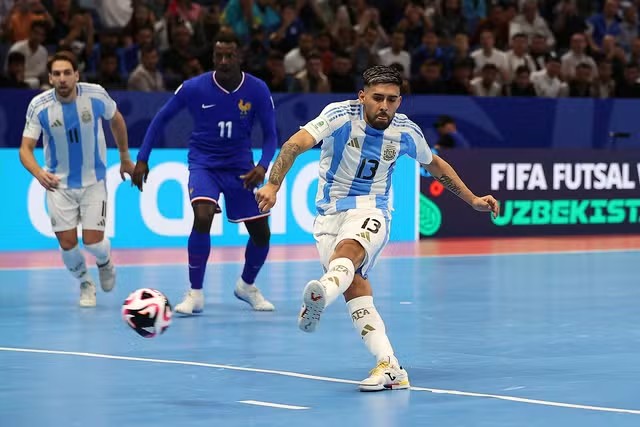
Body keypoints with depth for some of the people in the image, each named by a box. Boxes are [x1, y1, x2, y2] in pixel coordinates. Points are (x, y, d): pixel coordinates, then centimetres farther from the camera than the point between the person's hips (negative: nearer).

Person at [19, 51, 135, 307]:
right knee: (67, 244, -2)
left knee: (93, 242, -8)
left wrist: (125, 158, 14)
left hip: (93, 180, 0)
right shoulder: (39, 106, -17)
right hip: (58, 183, 0)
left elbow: (116, 120, 6)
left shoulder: (96, 95, -16)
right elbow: (25, 148, -15)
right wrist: (38, 173, -36)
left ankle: (104, 263, 30)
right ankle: (85, 283, 29)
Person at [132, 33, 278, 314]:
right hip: (203, 164, -2)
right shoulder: (194, 88, -14)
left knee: (261, 233, 3)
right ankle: (195, 294, -17)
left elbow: (270, 134, -4)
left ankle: (247, 285, 33)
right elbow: (161, 118, -1)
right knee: (203, 217, -28)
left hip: (240, 167, 2)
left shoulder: (257, 90, -12)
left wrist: (262, 167, -22)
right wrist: (142, 159, -4)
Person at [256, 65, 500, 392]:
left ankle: (320, 295, -69)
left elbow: (435, 165, 22)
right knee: (354, 284, -21)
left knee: (348, 250, -36)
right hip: (330, 212, 1)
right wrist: (273, 186, -41)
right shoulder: (340, 115, -12)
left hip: (370, 209, -1)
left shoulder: (406, 131, 0)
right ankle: (390, 367, -23)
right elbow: (296, 144, -26)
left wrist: (472, 199, 25)